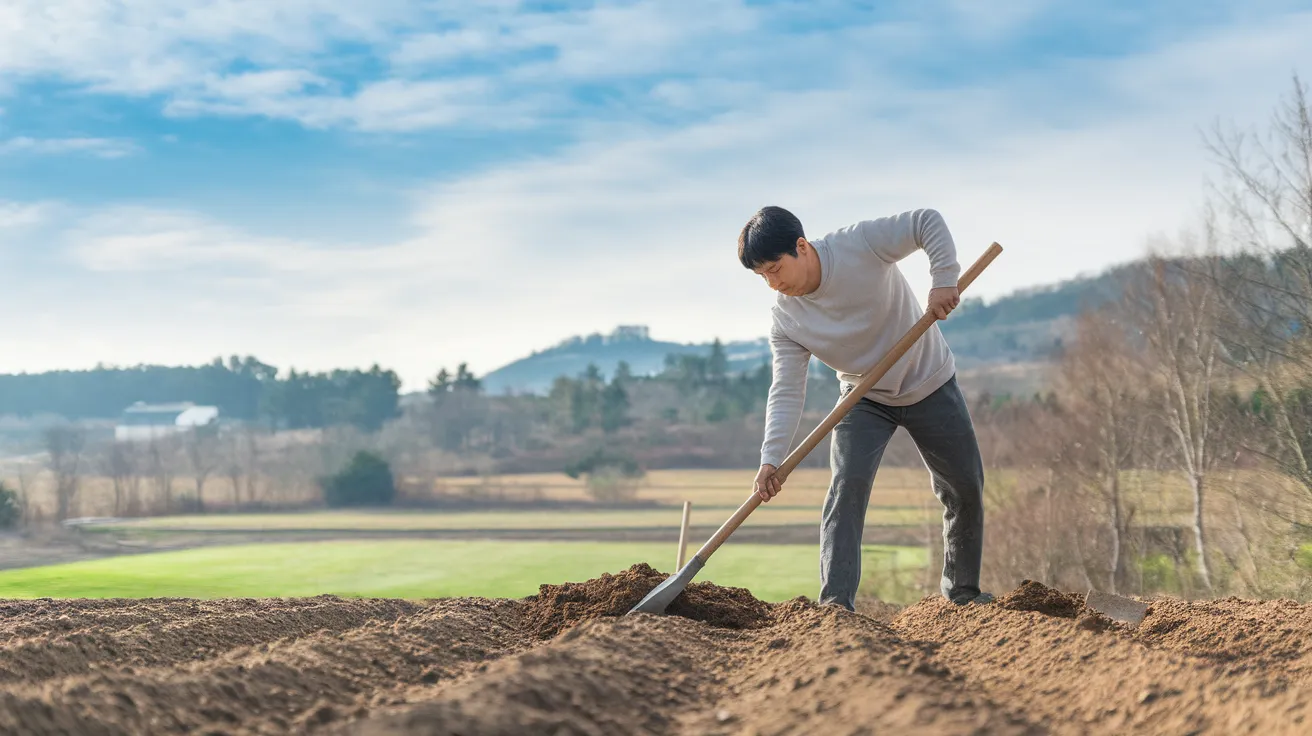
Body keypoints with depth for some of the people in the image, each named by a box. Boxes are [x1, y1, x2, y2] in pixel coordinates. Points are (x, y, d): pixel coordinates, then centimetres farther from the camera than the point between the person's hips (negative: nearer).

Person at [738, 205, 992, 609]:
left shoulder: (860, 243, -26)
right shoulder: (784, 319, -17)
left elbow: (928, 222, -22)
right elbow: (786, 392, -22)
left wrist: (944, 280, -37)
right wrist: (771, 459, -34)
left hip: (930, 383, -1)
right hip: (864, 399, 1)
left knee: (966, 489, 8)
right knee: (847, 485, -21)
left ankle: (964, 593, 27)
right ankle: (836, 602, -21)